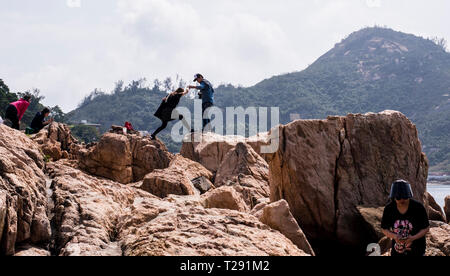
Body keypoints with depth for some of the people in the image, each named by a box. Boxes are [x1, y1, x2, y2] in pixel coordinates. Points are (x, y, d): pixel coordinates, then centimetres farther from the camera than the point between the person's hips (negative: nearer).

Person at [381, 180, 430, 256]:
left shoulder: (418, 208, -16)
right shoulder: (389, 209, -10)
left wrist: (413, 238, -24)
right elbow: (384, 229, 0)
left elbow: (426, 228, -6)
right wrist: (394, 236, -22)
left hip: (417, 251, -2)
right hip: (398, 251, 2)